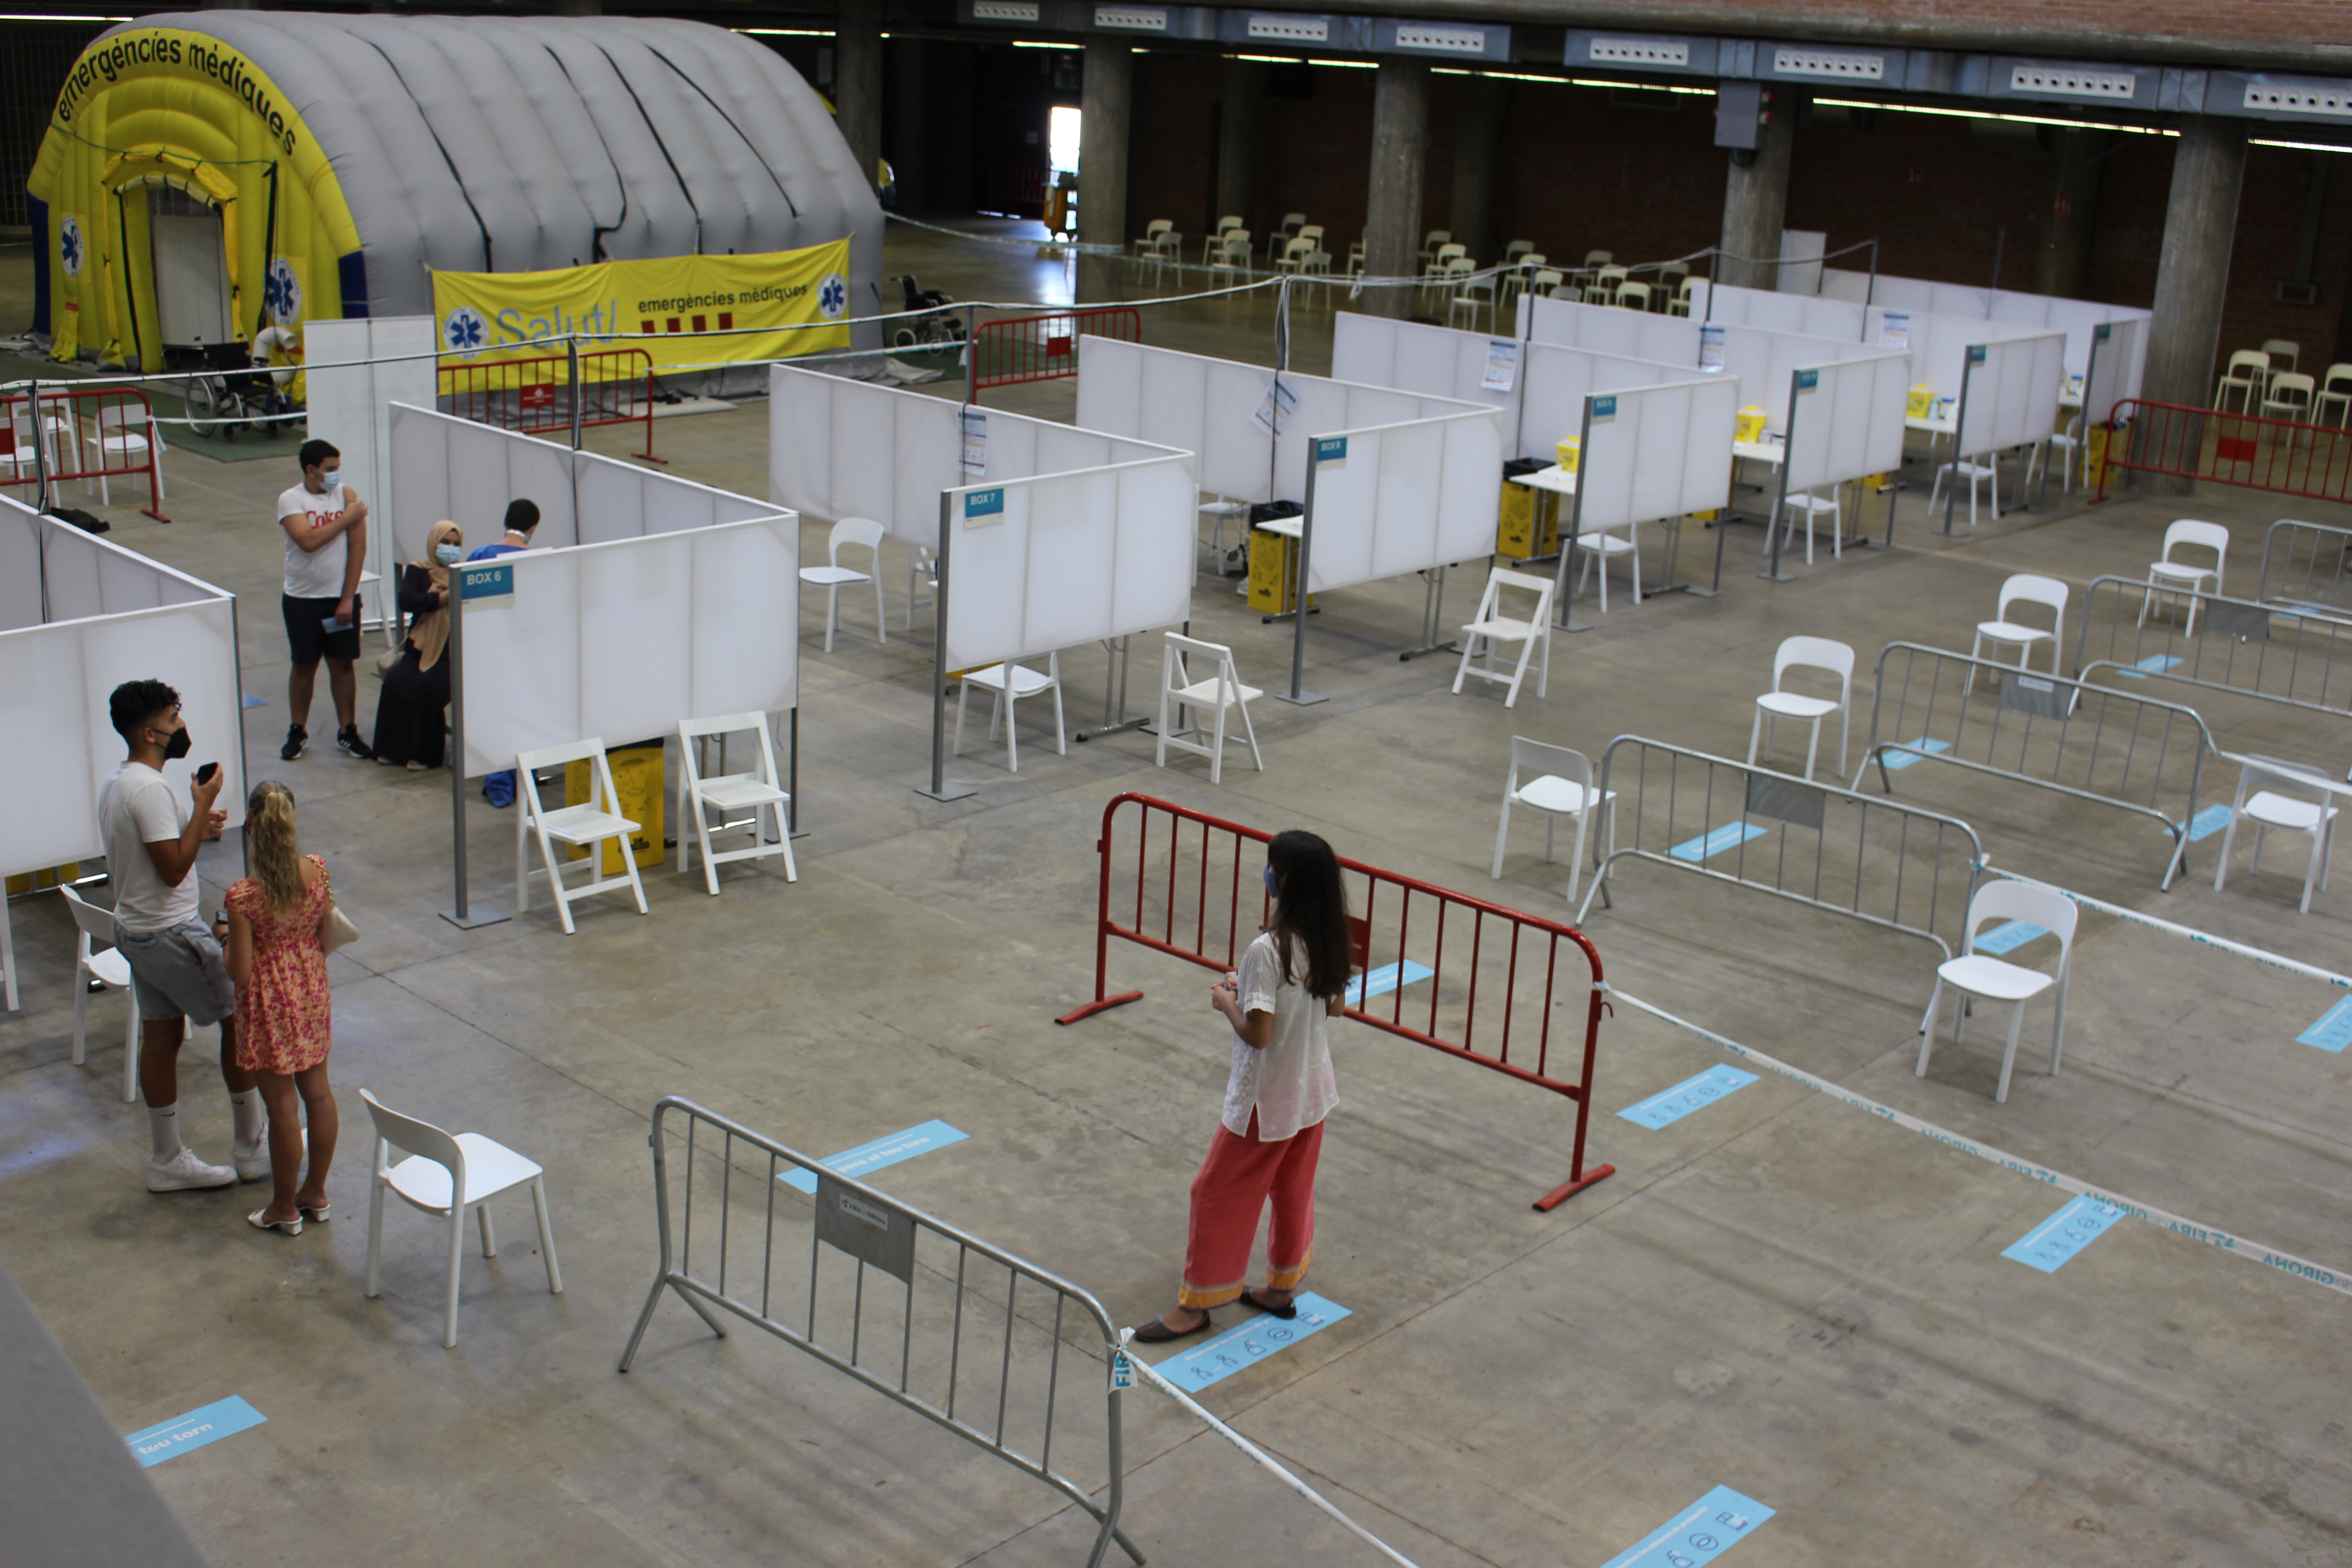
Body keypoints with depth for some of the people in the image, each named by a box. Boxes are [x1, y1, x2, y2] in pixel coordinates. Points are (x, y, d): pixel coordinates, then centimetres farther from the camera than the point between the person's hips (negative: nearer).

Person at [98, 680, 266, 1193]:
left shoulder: (115, 784, 10)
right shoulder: (150, 789, -23)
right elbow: (173, 868, -25)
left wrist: (195, 828, 10)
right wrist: (202, 806, -19)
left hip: (135, 929, 10)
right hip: (170, 934, -10)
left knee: (161, 1036, 15)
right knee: (241, 1016, 2)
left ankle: (167, 1160, 24)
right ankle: (251, 1149, 10)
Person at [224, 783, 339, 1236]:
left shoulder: (243, 896, -27)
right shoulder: (317, 870, -13)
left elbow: (240, 972, -20)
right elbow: (326, 930, 2)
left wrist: (226, 941, 1)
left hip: (270, 1003, -5)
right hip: (312, 990, 5)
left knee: (283, 1105, 8)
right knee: (318, 1090, 19)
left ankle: (285, 1208, 26)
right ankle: (316, 1192, 34)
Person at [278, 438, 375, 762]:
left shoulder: (347, 495, -3)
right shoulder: (290, 499, -7)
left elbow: (357, 548, -6)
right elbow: (308, 541, -23)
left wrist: (348, 599, -10)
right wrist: (346, 519, -17)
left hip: (342, 597, 1)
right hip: (302, 599, -1)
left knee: (343, 664, 7)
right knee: (304, 665, 8)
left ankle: (348, 731, 17)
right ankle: (298, 732, 20)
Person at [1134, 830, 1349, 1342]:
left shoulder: (1268, 950, -28)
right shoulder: (1326, 939, -5)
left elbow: (1258, 1033, -28)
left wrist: (1227, 1003, -9)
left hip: (1265, 1101, -8)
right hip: (1313, 1092, 8)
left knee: (1219, 1194, 7)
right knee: (1293, 1191, 22)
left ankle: (1195, 1305, 18)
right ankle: (1282, 1289, 37)